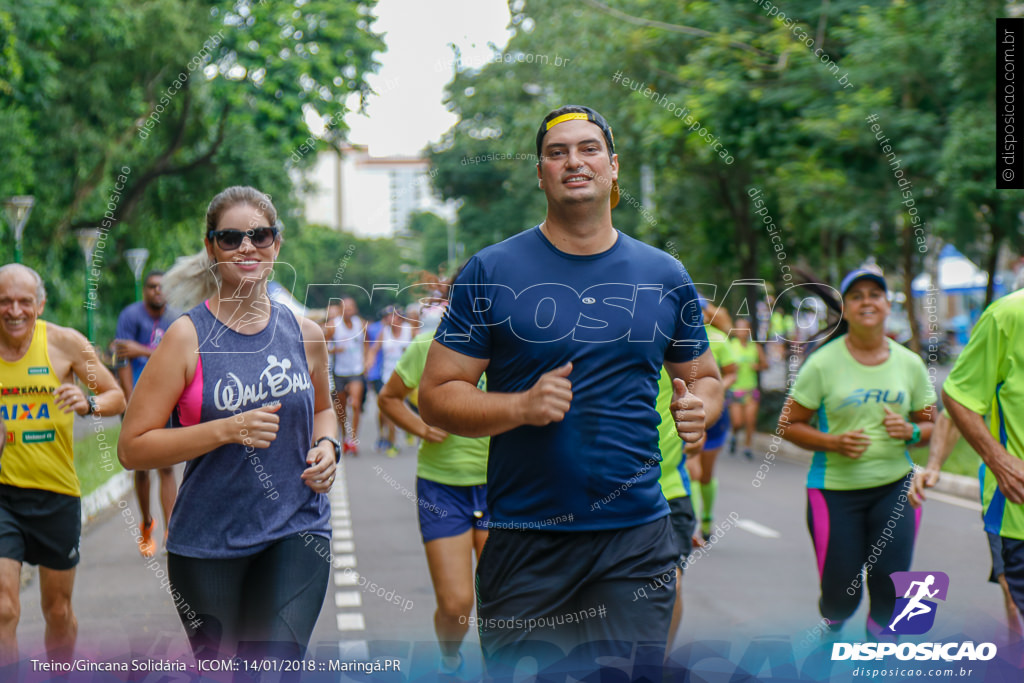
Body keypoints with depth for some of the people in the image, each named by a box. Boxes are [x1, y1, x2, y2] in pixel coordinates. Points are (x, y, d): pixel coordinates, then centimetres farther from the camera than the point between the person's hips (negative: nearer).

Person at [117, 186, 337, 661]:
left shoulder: (305, 333, 5)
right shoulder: (188, 337, -7)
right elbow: (131, 448, -10)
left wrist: (326, 446, 3)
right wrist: (227, 430, -19)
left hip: (297, 532, 1)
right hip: (207, 542, -1)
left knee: (275, 668, -16)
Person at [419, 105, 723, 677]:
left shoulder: (666, 276, 8)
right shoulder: (491, 272, 0)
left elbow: (705, 377, 20)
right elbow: (436, 394, -1)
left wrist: (699, 408, -3)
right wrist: (522, 405, -18)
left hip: (638, 540, 2)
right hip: (525, 541, -2)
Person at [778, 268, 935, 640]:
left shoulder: (910, 363, 4)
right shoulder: (823, 363, -7)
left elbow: (930, 424, 12)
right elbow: (789, 424, -4)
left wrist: (911, 432, -10)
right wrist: (835, 442, -18)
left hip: (894, 485, 3)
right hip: (834, 487, -2)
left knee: (893, 581, -8)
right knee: (841, 593, -2)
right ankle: (831, 621, 36)